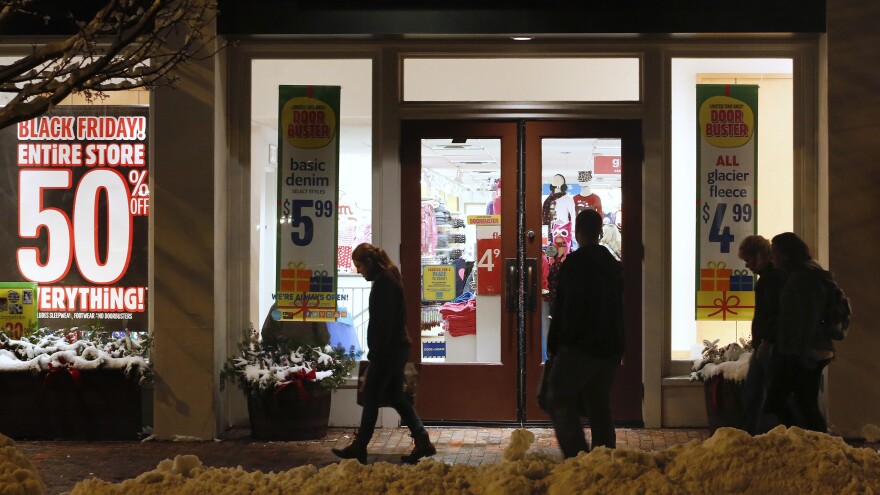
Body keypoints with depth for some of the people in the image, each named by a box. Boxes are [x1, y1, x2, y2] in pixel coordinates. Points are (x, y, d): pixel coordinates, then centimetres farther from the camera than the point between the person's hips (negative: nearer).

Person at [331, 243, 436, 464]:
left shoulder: (383, 282, -15)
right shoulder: (389, 278, 16)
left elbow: (383, 323, -21)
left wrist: (376, 353, -20)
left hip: (389, 349, -10)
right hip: (397, 348, 10)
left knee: (371, 395, -2)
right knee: (395, 396, 12)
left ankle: (359, 447, 6)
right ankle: (422, 442, 8)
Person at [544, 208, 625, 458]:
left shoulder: (573, 263, -11)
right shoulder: (614, 265, 11)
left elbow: (562, 308, -12)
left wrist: (553, 345, -6)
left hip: (580, 346, -7)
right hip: (611, 348, 7)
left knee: (558, 399, -1)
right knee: (599, 403, 13)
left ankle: (577, 456, -12)